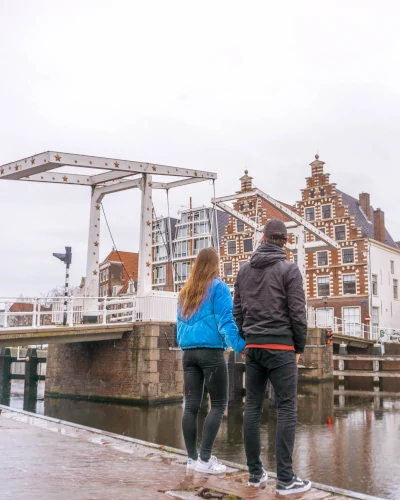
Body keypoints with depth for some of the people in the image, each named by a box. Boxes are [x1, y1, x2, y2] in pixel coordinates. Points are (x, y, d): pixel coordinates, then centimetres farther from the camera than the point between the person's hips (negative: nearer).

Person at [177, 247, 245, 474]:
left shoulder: (186, 291, 16)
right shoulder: (218, 287, -3)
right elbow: (226, 321, -12)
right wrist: (240, 345, -15)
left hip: (189, 352, 6)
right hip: (211, 352, -6)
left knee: (191, 406, 7)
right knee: (219, 405, 1)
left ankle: (193, 458, 11)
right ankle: (205, 459, -3)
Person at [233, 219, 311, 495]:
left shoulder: (245, 270, 10)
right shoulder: (289, 269, -5)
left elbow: (237, 311, 9)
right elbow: (297, 313, -8)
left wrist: (246, 340, 16)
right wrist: (299, 347, 2)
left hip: (253, 348, 5)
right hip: (281, 347, -5)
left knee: (252, 407, 8)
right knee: (287, 409, -2)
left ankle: (255, 473, 14)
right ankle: (285, 479, -3)